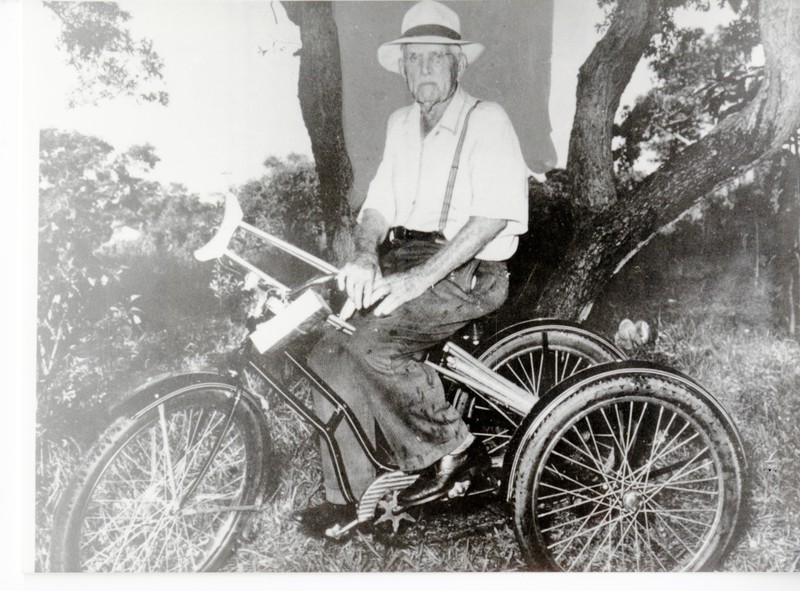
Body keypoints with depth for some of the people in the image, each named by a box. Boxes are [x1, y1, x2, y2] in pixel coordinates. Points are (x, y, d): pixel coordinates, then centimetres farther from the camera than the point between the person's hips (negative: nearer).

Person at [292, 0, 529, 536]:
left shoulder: (487, 120, -5)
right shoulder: (402, 125, 17)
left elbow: (493, 216, -17)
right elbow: (378, 205, 13)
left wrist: (420, 277, -24)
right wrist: (366, 255, -10)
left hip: (465, 273, -7)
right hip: (401, 264, 7)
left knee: (371, 340, -27)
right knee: (331, 350, -10)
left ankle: (454, 450, -9)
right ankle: (347, 497, 1)